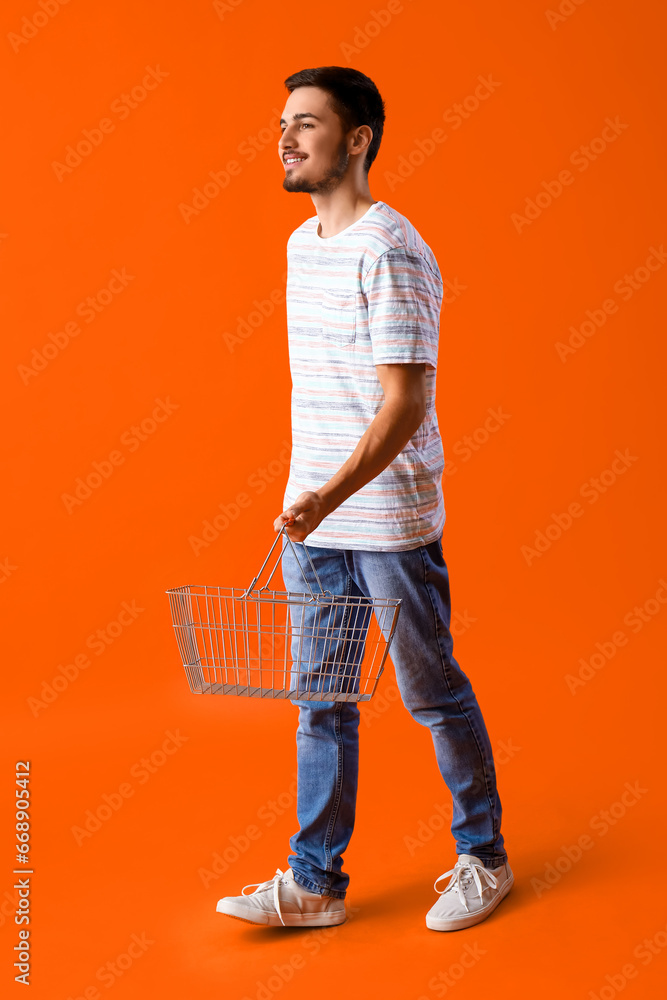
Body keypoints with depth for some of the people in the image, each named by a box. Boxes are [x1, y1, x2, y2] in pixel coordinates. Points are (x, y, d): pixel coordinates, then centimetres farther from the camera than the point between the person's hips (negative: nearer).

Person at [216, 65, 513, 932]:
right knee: (320, 700, 11)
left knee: (434, 695, 7)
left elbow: (403, 404, -21)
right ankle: (315, 883, 22)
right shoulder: (301, 244, 11)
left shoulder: (392, 251, -15)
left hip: (390, 520, -7)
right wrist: (304, 502, 19)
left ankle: (484, 859, 27)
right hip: (312, 518, 8)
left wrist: (331, 498, -32)